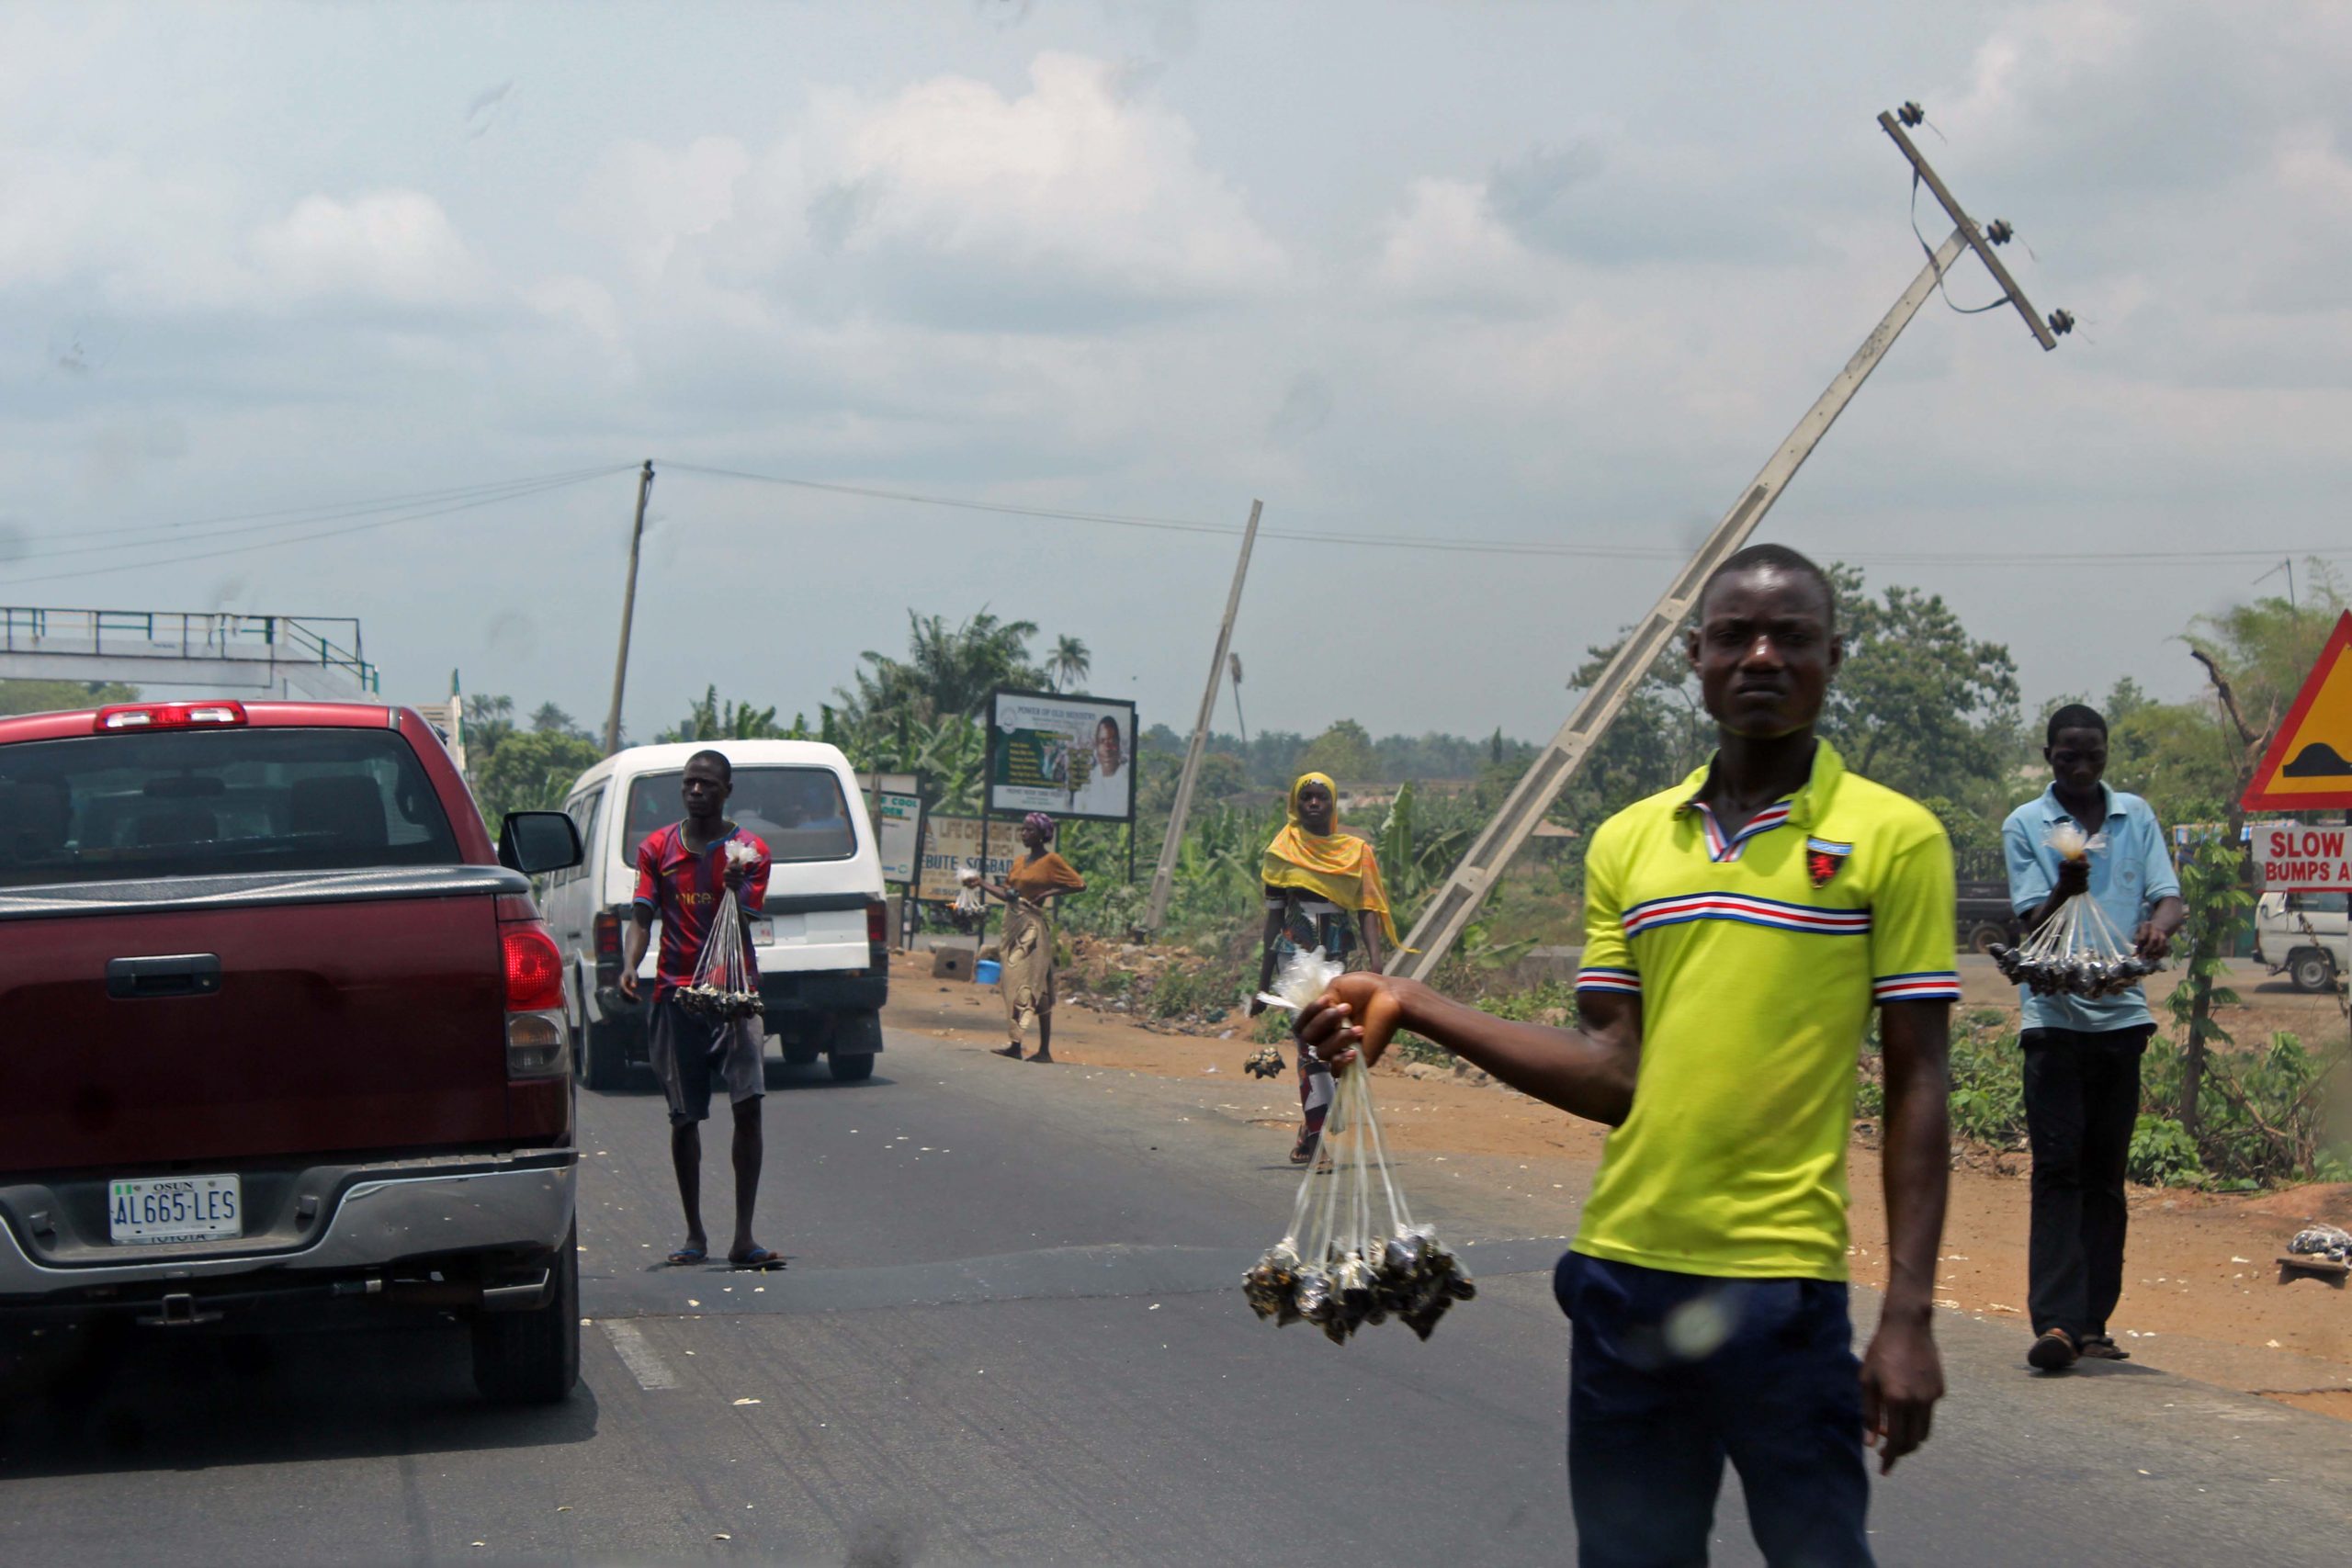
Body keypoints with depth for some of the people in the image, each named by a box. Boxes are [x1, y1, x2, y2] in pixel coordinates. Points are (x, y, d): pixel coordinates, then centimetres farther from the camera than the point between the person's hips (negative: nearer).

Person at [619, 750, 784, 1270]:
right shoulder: (656, 848, 9)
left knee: (748, 1106, -14)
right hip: (677, 993, 2)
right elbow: (643, 917, 3)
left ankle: (743, 1238, -13)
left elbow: (743, 927, -4)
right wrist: (630, 967, -14)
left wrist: (736, 890, -24)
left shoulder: (749, 851, 3)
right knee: (684, 1118, 5)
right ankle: (694, 1235, 17)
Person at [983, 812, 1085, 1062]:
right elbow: (1007, 893, 17)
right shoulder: (1020, 862, 16)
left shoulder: (1051, 861, -5)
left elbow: (1080, 885, -8)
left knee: (1036, 986, -8)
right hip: (1014, 924, 7)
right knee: (1012, 983, 5)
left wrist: (1049, 893, -14)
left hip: (1035, 926, -7)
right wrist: (981, 884, 11)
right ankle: (1015, 1045, 9)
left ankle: (1045, 1049, -6)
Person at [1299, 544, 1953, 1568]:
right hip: (1624, 1267, 4)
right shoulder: (1628, 842, 11)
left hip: (1783, 1281, -4)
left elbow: (1916, 1087, -3)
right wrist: (1411, 1009, -1)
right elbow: (1615, 1073, 7)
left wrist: (1908, 1315, -8)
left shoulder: (1892, 838, -1)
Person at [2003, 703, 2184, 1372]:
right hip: (2055, 1015, -3)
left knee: (2106, 1173, 6)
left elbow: (2170, 896, 3)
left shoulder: (2136, 816, 9)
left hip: (2122, 1013, 3)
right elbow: (2034, 922, -6)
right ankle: (2055, 1321, -16)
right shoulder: (2024, 826, 0)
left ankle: (2093, 1321, 10)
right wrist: (2066, 891, -28)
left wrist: (2160, 922, -21)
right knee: (2058, 1169, -10)